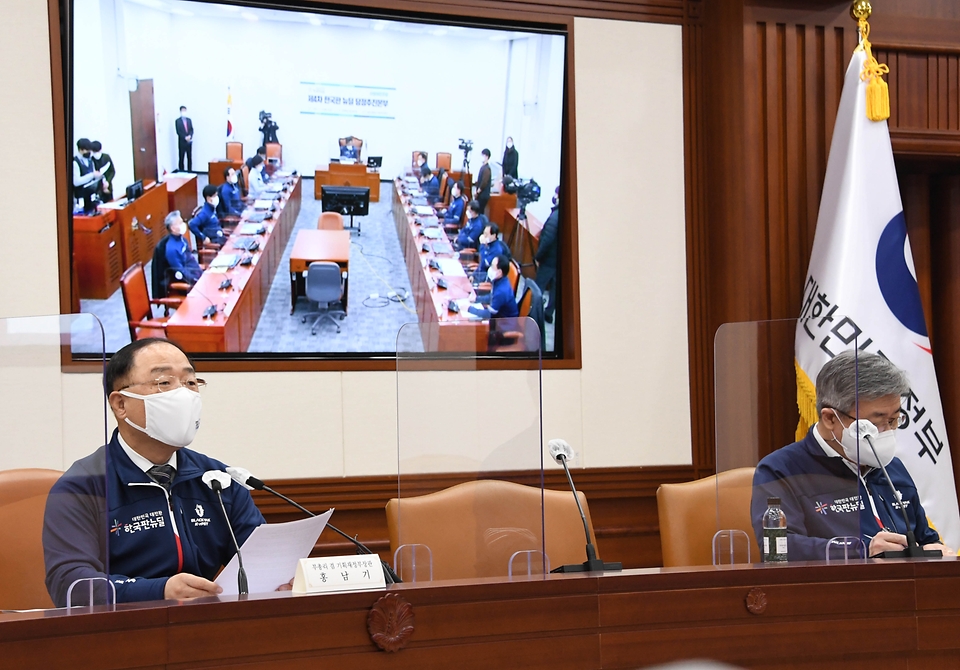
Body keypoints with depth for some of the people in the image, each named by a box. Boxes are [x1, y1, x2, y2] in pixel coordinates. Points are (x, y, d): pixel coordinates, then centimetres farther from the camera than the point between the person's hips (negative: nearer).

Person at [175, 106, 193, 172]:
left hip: (189, 142, 4)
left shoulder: (189, 120, 11)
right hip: (182, 142, -4)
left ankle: (190, 172, 10)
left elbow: (191, 130, 8)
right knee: (181, 158, -3)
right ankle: (181, 172, 0)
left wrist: (190, 136, -11)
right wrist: (185, 137, -18)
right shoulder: (178, 121, -3)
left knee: (189, 158, 5)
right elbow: (178, 132, -9)